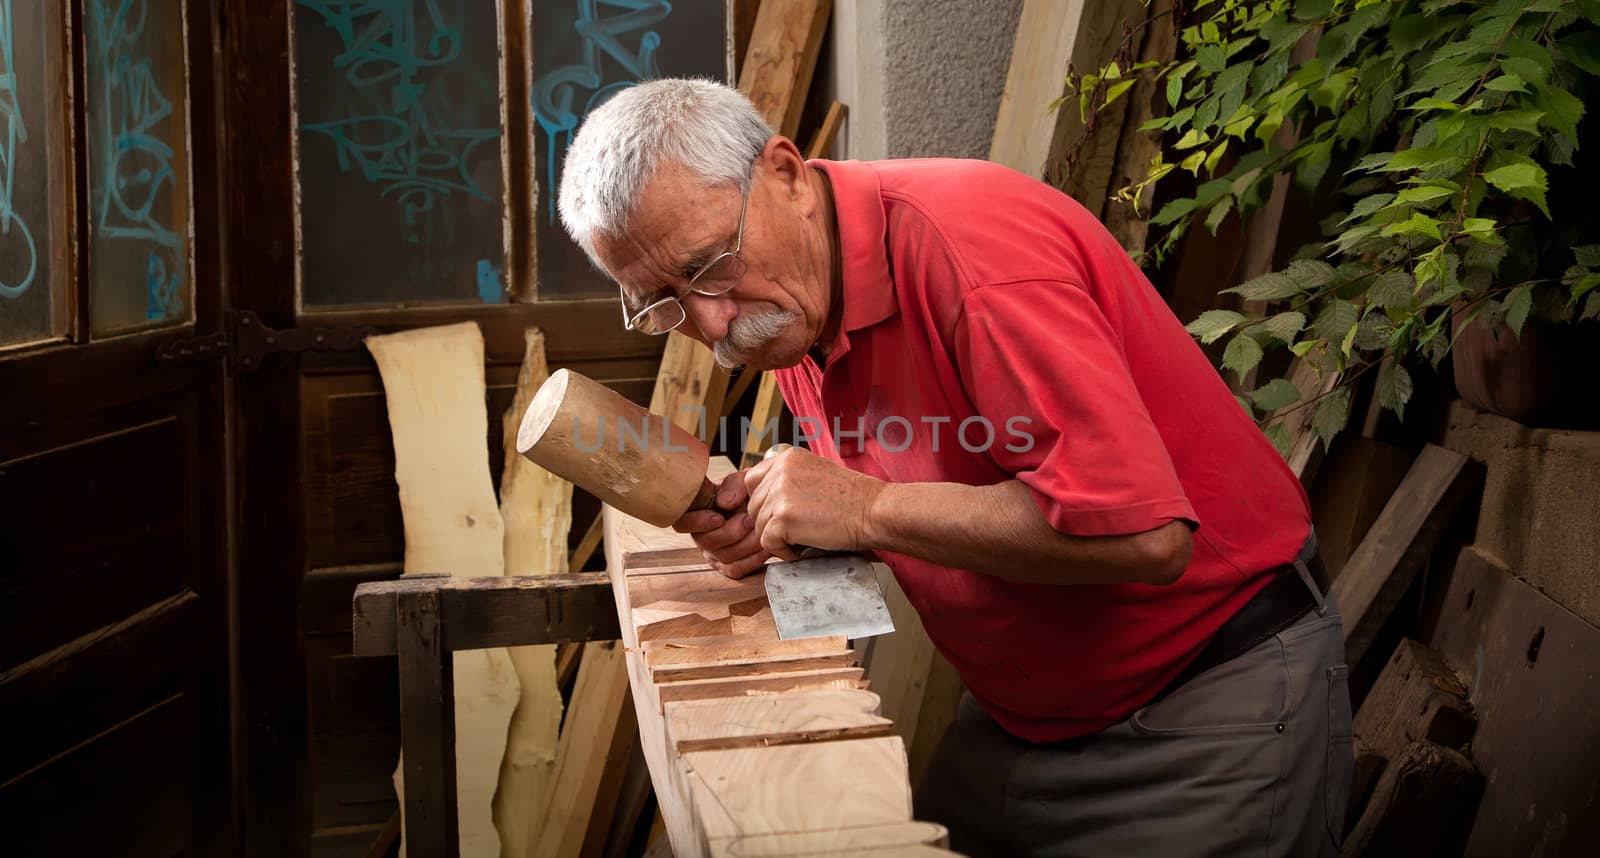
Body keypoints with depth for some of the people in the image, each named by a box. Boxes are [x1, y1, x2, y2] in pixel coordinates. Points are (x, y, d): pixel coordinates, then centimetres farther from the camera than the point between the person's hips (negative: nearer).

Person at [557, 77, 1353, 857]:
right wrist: (770, 521, -8)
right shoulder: (784, 294, 0)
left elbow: (1140, 532, -33)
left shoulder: (960, 240, -27)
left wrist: (867, 509, -27)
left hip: (1216, 707, -8)